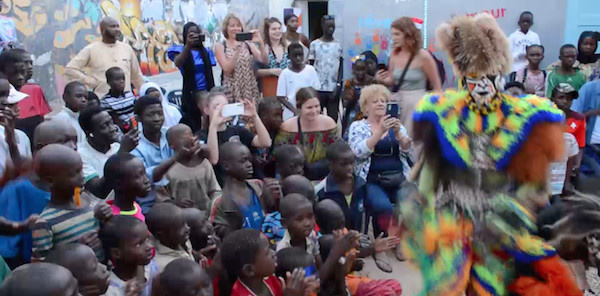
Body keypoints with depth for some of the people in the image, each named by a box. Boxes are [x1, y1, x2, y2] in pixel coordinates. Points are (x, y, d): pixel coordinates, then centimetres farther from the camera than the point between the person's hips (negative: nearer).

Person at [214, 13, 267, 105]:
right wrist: (237, 50, -20)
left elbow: (264, 61, -4)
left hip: (250, 90, 2)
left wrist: (260, 43, -18)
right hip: (232, 91, -2)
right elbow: (226, 69, -11)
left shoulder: (248, 44, 7)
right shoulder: (220, 46, 2)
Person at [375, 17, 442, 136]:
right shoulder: (394, 54, 2)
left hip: (416, 103, -5)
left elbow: (437, 87, -4)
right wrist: (383, 80, -7)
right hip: (396, 102, 5)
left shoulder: (423, 56, -11)